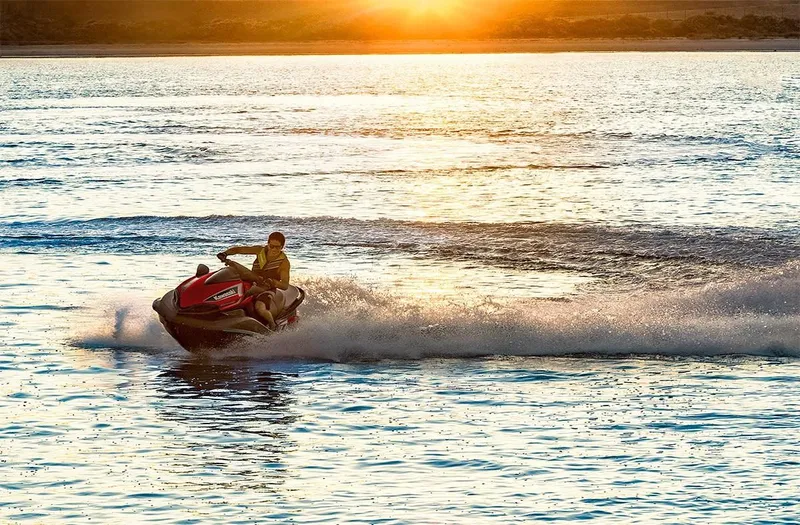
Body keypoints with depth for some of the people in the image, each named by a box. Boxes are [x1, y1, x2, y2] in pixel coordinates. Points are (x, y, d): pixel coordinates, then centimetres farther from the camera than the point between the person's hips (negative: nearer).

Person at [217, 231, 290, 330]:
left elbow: (285, 285, -15)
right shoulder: (261, 251, 3)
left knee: (260, 309, -36)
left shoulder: (284, 262, -8)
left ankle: (272, 326, -8)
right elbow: (238, 249, 6)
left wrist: (273, 282, -36)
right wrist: (225, 253, -14)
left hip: (267, 290, -5)